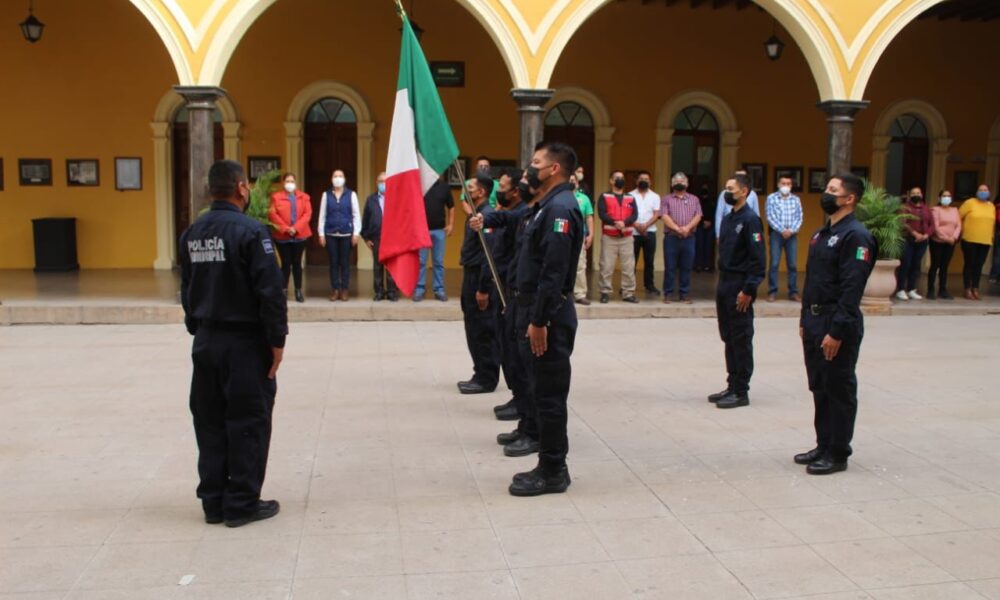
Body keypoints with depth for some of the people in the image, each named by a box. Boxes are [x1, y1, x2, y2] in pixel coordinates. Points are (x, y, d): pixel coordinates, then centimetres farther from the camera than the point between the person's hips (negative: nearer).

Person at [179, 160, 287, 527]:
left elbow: (186, 290, 13)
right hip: (244, 342, -7)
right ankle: (242, 503, 11)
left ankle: (214, 502, 22)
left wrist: (198, 330, 20)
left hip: (206, 341, 7)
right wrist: (277, 340, -11)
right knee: (247, 423, 4)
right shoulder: (250, 231, -15)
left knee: (210, 423, 13)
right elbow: (270, 291, -18)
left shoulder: (192, 234, 6)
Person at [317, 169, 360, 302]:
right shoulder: (326, 195, 7)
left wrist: (356, 233, -5)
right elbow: (322, 215, 6)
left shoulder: (351, 194, 3)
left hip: (346, 233, -1)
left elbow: (356, 215, 1)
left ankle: (345, 289, 10)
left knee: (345, 262, 3)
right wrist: (321, 234, 2)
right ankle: (335, 289, 10)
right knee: (333, 262, 4)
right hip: (330, 234, 1)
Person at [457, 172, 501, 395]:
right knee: (474, 330, 14)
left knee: (483, 331, -3)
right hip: (471, 277, 10)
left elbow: (489, 255, -22)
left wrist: (483, 289, -22)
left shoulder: (487, 216, -17)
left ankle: (486, 380, 5)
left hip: (480, 280, -10)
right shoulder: (477, 214, 14)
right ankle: (481, 375, 23)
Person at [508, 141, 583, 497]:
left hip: (548, 316, -10)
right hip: (537, 311, 10)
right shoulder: (547, 206, 17)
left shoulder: (560, 208, -16)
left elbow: (554, 272, -23)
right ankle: (550, 466, 24)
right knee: (545, 392, 14)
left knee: (550, 395, -2)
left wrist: (540, 321, -23)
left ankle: (552, 473, 8)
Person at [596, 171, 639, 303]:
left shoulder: (630, 198, 13)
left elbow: (634, 215, 0)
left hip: (626, 237, 3)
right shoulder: (604, 197, 4)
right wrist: (615, 222, -24)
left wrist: (624, 222, -20)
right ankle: (605, 293, 6)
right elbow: (601, 213, -10)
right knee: (606, 266, -2)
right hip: (608, 237, -3)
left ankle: (628, 293, 9)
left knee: (629, 267, 2)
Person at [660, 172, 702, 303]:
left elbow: (698, 216, 1)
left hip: (689, 238, 2)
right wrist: (677, 229, -19)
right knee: (670, 267, 0)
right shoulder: (666, 199, 6)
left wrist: (687, 227, -17)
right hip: (671, 238, -2)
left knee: (686, 268, 5)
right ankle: (667, 294, 7)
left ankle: (684, 294, 13)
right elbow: (664, 216, -7)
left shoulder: (694, 199, 12)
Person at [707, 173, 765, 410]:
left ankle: (741, 392, 6)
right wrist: (722, 284, 14)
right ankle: (732, 386, 23)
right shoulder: (727, 219, 14)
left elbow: (757, 259, -16)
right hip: (724, 284, 9)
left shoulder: (750, 220, -12)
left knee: (741, 341, -1)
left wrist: (748, 290, -20)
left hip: (740, 288, -9)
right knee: (728, 338, 13)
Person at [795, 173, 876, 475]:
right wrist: (804, 320, 16)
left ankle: (838, 454, 12)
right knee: (819, 387, 15)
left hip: (838, 325, -9)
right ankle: (824, 445, 27)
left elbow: (851, 289, -20)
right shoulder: (821, 234, 15)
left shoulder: (855, 236, -15)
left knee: (839, 390, 2)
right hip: (814, 321, 9)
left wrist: (837, 331, -22)